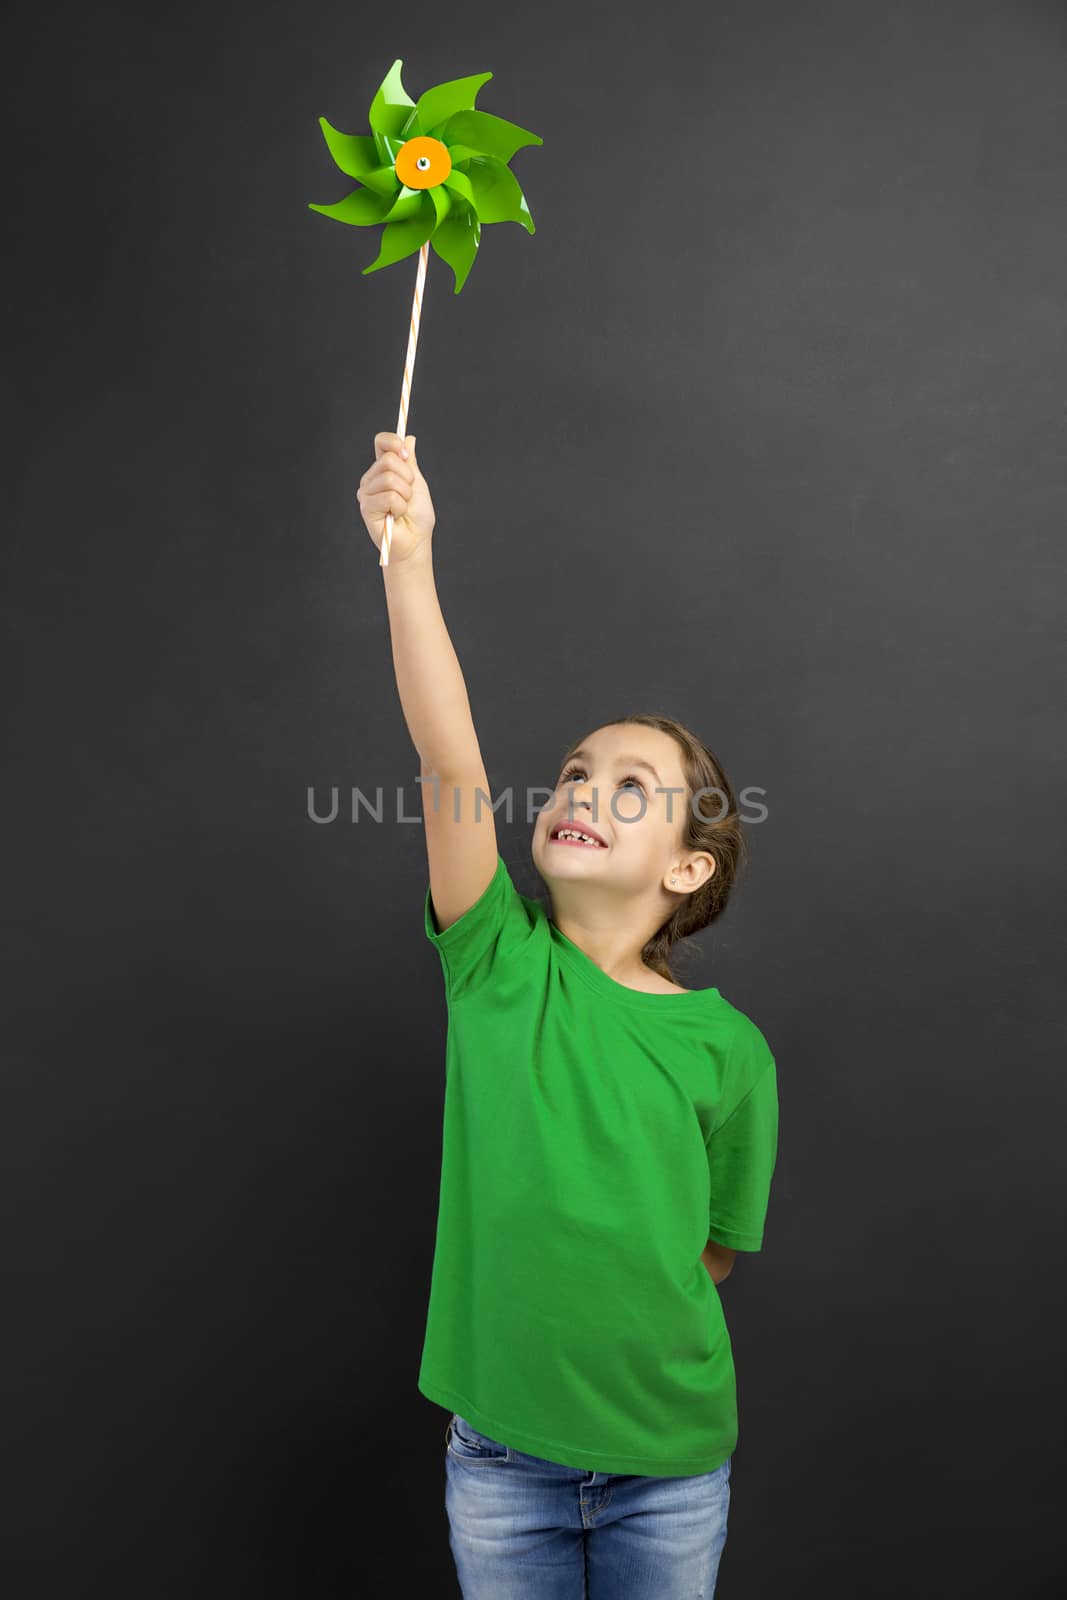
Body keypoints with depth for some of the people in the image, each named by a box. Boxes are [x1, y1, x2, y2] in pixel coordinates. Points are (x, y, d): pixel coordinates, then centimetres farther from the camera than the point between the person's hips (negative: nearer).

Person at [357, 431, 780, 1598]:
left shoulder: (729, 1049, -12)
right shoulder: (499, 963, -11)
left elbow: (714, 1251, 2)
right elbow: (449, 762, -26)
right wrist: (408, 558, -35)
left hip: (670, 1461, 0)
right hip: (500, 1455, 1)